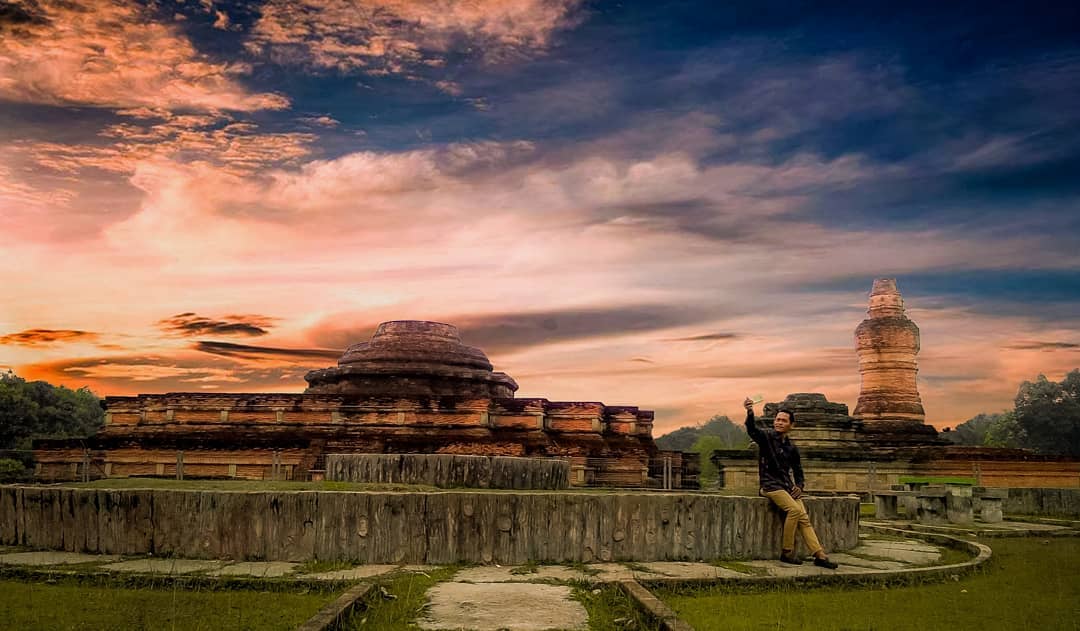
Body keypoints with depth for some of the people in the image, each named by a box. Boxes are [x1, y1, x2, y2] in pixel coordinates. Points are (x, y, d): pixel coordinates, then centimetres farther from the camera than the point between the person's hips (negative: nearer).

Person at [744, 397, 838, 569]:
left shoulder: (792, 448, 15)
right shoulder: (766, 437, 0)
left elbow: (798, 472, 23)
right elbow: (752, 430, -24)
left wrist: (799, 487, 1)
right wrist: (750, 413, -44)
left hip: (788, 486, 6)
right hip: (770, 485, -6)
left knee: (804, 518, -11)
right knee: (795, 509, -26)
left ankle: (820, 555, -14)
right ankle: (787, 553, -18)